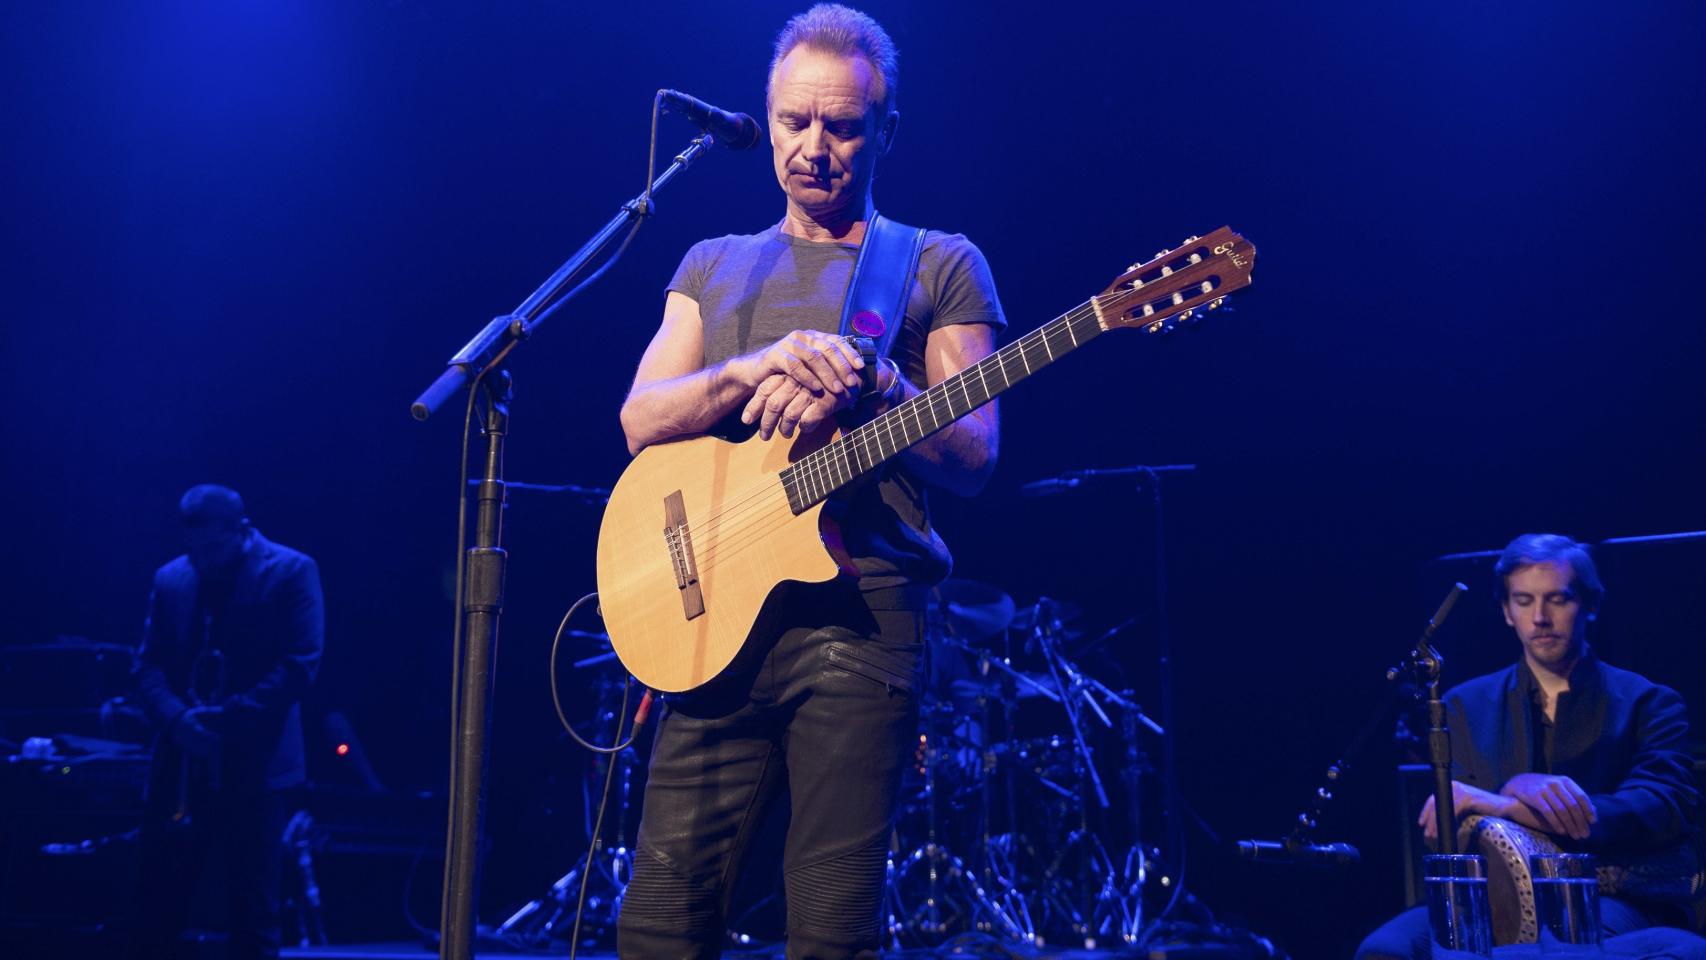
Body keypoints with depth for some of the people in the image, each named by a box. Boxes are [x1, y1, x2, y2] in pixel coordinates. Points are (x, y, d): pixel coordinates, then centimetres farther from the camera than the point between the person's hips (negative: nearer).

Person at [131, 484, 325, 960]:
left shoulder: (290, 572, -4)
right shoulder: (170, 579, 10)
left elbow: (300, 665, -11)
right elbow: (149, 664, 7)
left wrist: (228, 718, -19)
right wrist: (176, 717, -13)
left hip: (253, 767, -4)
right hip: (179, 766, 5)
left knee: (253, 915, 3)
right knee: (155, 906, 9)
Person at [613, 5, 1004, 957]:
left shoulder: (940, 268, 9)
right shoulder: (714, 266, 19)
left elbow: (972, 459, 2)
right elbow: (642, 421, 5)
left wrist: (869, 382, -16)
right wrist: (765, 366, -13)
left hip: (861, 611, -3)